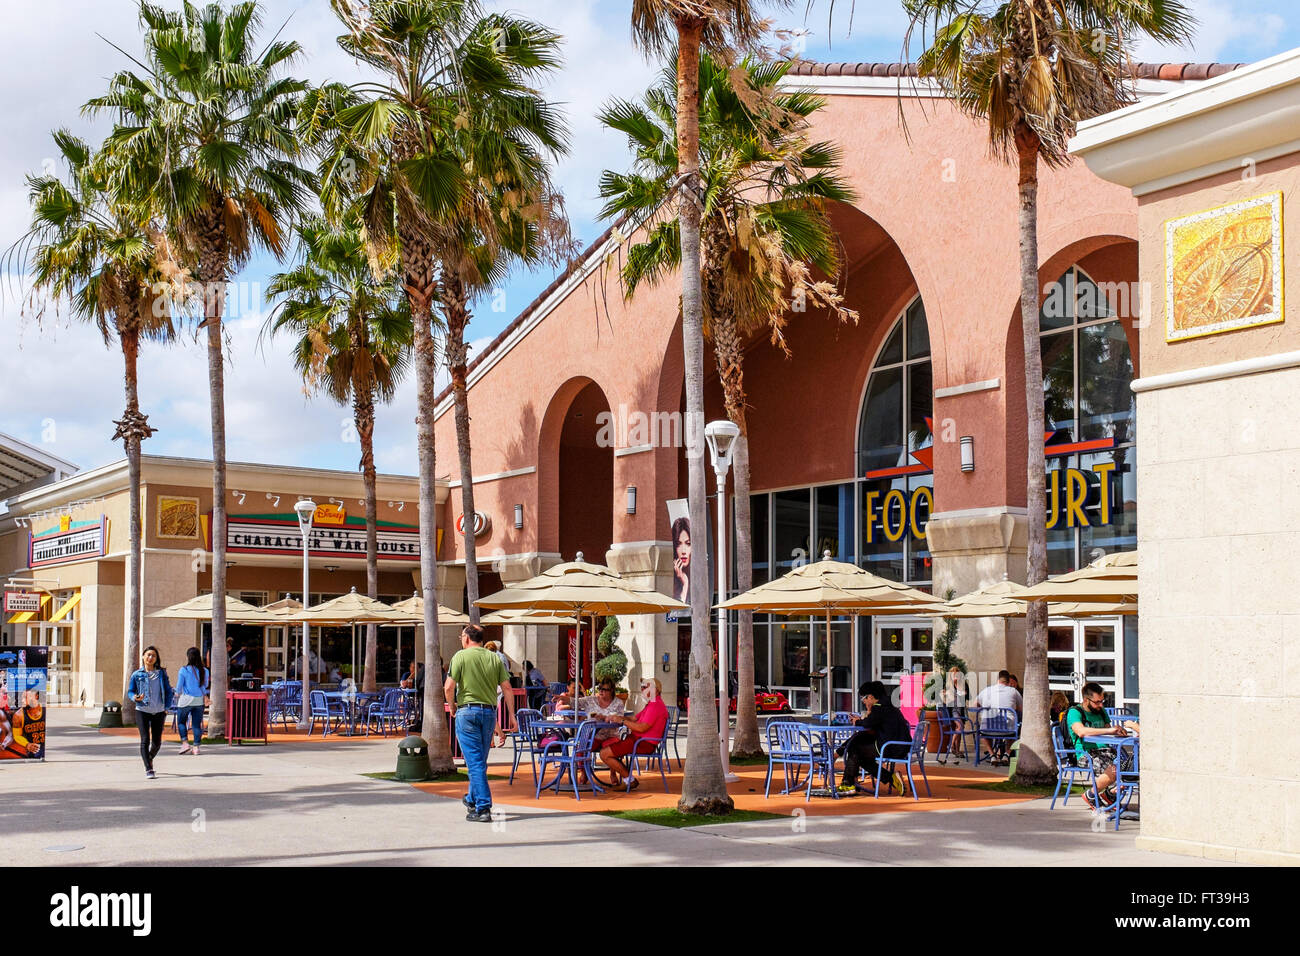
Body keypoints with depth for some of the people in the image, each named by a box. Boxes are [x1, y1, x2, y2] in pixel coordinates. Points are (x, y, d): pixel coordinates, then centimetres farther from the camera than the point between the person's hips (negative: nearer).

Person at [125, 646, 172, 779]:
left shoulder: (162, 673, 5)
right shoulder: (137, 674, 1)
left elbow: (168, 691, 11)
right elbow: (130, 691, 6)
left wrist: (166, 707, 2)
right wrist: (135, 698, -15)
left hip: (159, 712, 2)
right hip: (142, 711, -2)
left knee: (157, 742, 7)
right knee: (145, 740, -11)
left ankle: (149, 759, 37)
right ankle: (148, 769, -8)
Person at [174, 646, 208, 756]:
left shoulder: (184, 670, -10)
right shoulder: (204, 671, -1)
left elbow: (179, 687, -3)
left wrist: (178, 694, 17)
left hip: (186, 699, -3)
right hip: (199, 700, 3)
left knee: (181, 722, 13)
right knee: (197, 724, 8)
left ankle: (185, 743, 2)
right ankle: (196, 747, 6)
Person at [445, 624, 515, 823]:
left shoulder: (460, 656, -4)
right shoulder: (494, 658, 7)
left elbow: (449, 687, -11)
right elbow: (507, 688, 4)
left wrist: (452, 706, 7)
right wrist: (511, 715, 9)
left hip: (468, 711, -5)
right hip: (489, 711, 5)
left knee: (475, 761, -5)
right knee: (481, 760, 18)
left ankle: (483, 808, -10)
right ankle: (472, 799, 35)